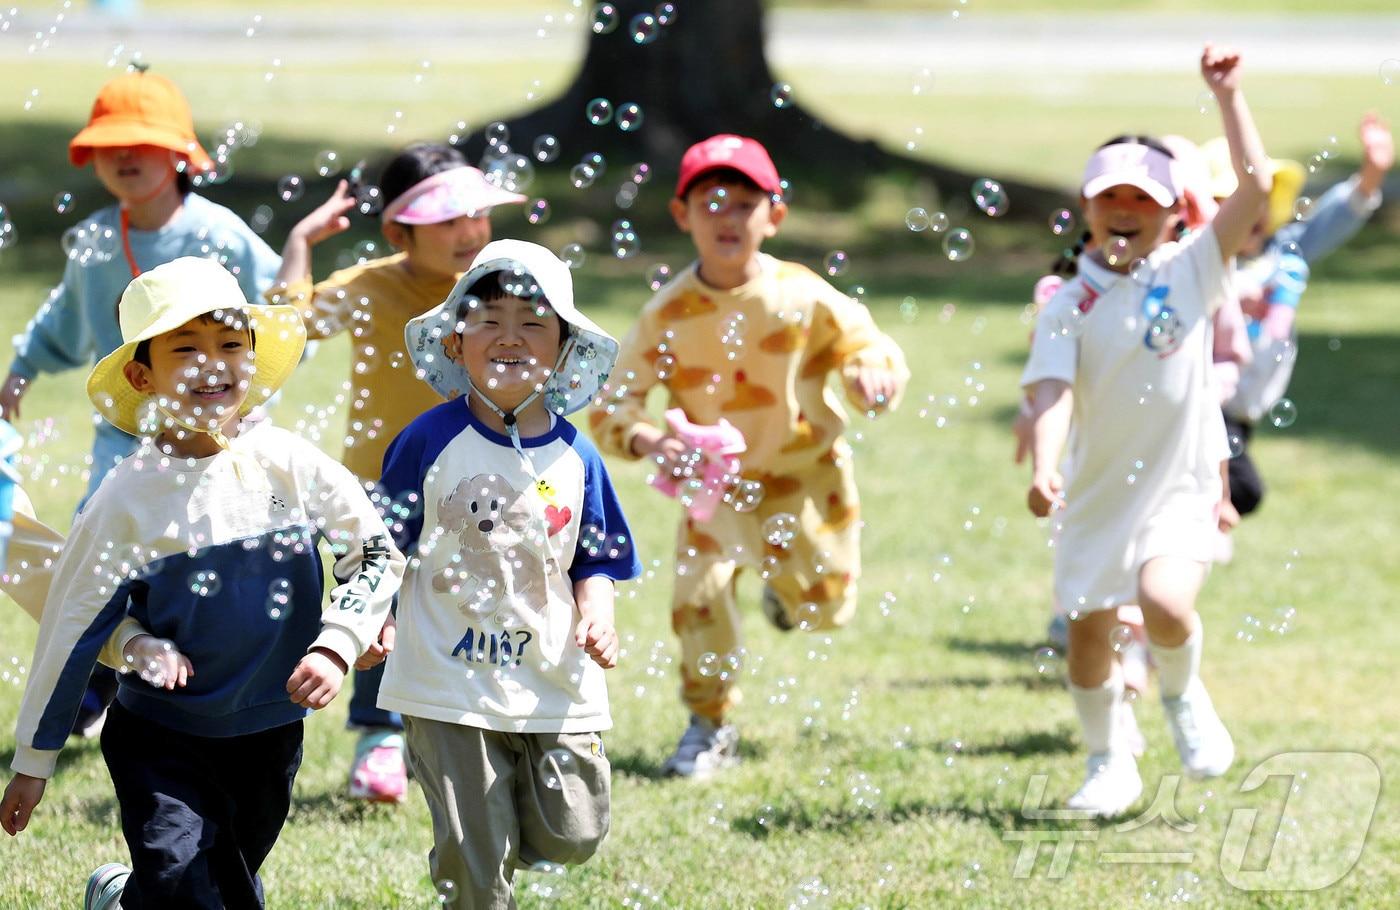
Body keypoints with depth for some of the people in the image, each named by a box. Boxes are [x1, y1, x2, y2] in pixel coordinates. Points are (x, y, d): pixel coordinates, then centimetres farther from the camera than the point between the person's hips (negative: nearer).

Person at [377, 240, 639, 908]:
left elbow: (594, 561, 11)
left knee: (571, 839, 2)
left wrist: (596, 615, -7)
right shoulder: (432, 441, -5)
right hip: (451, 686, -3)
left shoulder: (576, 457, 3)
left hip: (554, 688, 3)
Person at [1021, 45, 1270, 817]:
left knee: (1164, 601, -24)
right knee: (1088, 631, 7)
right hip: (1099, 494, 2)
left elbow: (1254, 184, -11)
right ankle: (1107, 763, 29)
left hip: (1180, 487, -2)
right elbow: (1051, 387, -16)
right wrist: (1043, 465, -33)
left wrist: (1227, 95, -14)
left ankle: (1184, 697, 8)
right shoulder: (1071, 303, -4)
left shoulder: (1191, 273, -3)